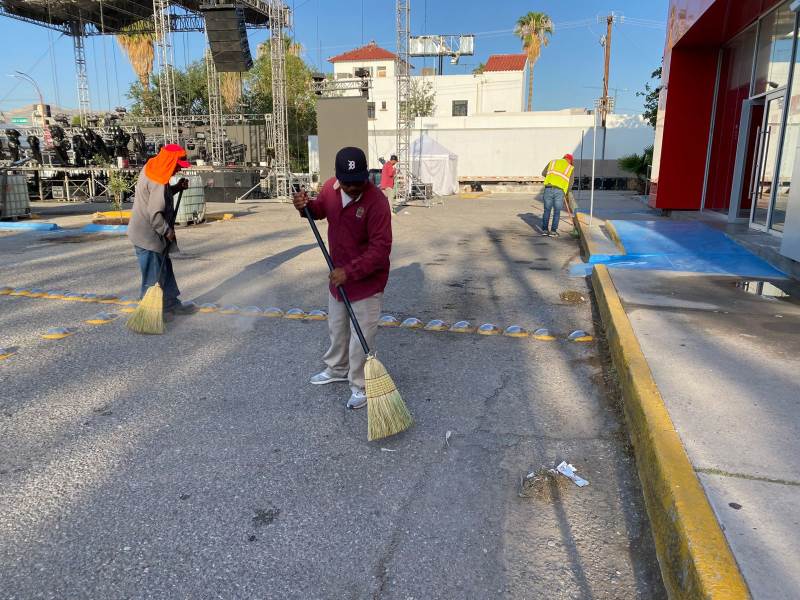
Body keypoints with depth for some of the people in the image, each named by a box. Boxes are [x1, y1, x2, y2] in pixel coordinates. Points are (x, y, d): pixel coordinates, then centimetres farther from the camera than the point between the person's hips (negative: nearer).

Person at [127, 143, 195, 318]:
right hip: (148, 235, -10)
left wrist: (176, 187, 6)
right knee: (153, 275, 0)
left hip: (147, 233, 10)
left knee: (165, 269, 17)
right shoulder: (159, 181, -23)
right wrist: (167, 231, -11)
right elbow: (155, 214, -24)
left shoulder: (151, 168, 6)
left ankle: (171, 303, 27)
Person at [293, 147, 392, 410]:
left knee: (361, 337, 3)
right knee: (336, 327, 24)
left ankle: (360, 385, 21)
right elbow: (320, 209, 15)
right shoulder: (330, 187, -7)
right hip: (338, 275, 7)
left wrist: (350, 271, -31)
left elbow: (380, 248, -28)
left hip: (366, 279, -7)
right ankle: (337, 369, 46)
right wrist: (306, 206, -7)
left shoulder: (376, 201, -27)